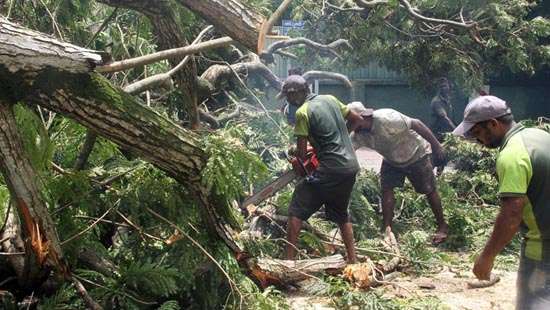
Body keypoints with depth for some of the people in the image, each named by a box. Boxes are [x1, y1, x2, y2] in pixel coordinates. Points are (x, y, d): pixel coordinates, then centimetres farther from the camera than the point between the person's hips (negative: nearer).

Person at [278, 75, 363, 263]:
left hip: (330, 170, -7)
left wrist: (299, 160, 13)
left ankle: (289, 260, -2)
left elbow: (301, 152, -9)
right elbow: (357, 119, 20)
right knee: (341, 213, 24)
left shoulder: (303, 112, -9)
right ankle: (353, 259, 25)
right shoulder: (330, 99, 10)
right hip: (351, 167, 7)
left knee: (297, 211, 2)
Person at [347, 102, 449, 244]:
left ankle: (442, 226, 20)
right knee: (386, 190, -8)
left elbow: (417, 124, -30)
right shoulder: (358, 135, -16)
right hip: (392, 160, 6)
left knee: (429, 191, 4)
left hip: (416, 154, -5)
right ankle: (387, 230, 1)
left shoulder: (386, 119, -36)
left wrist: (436, 146, -26)